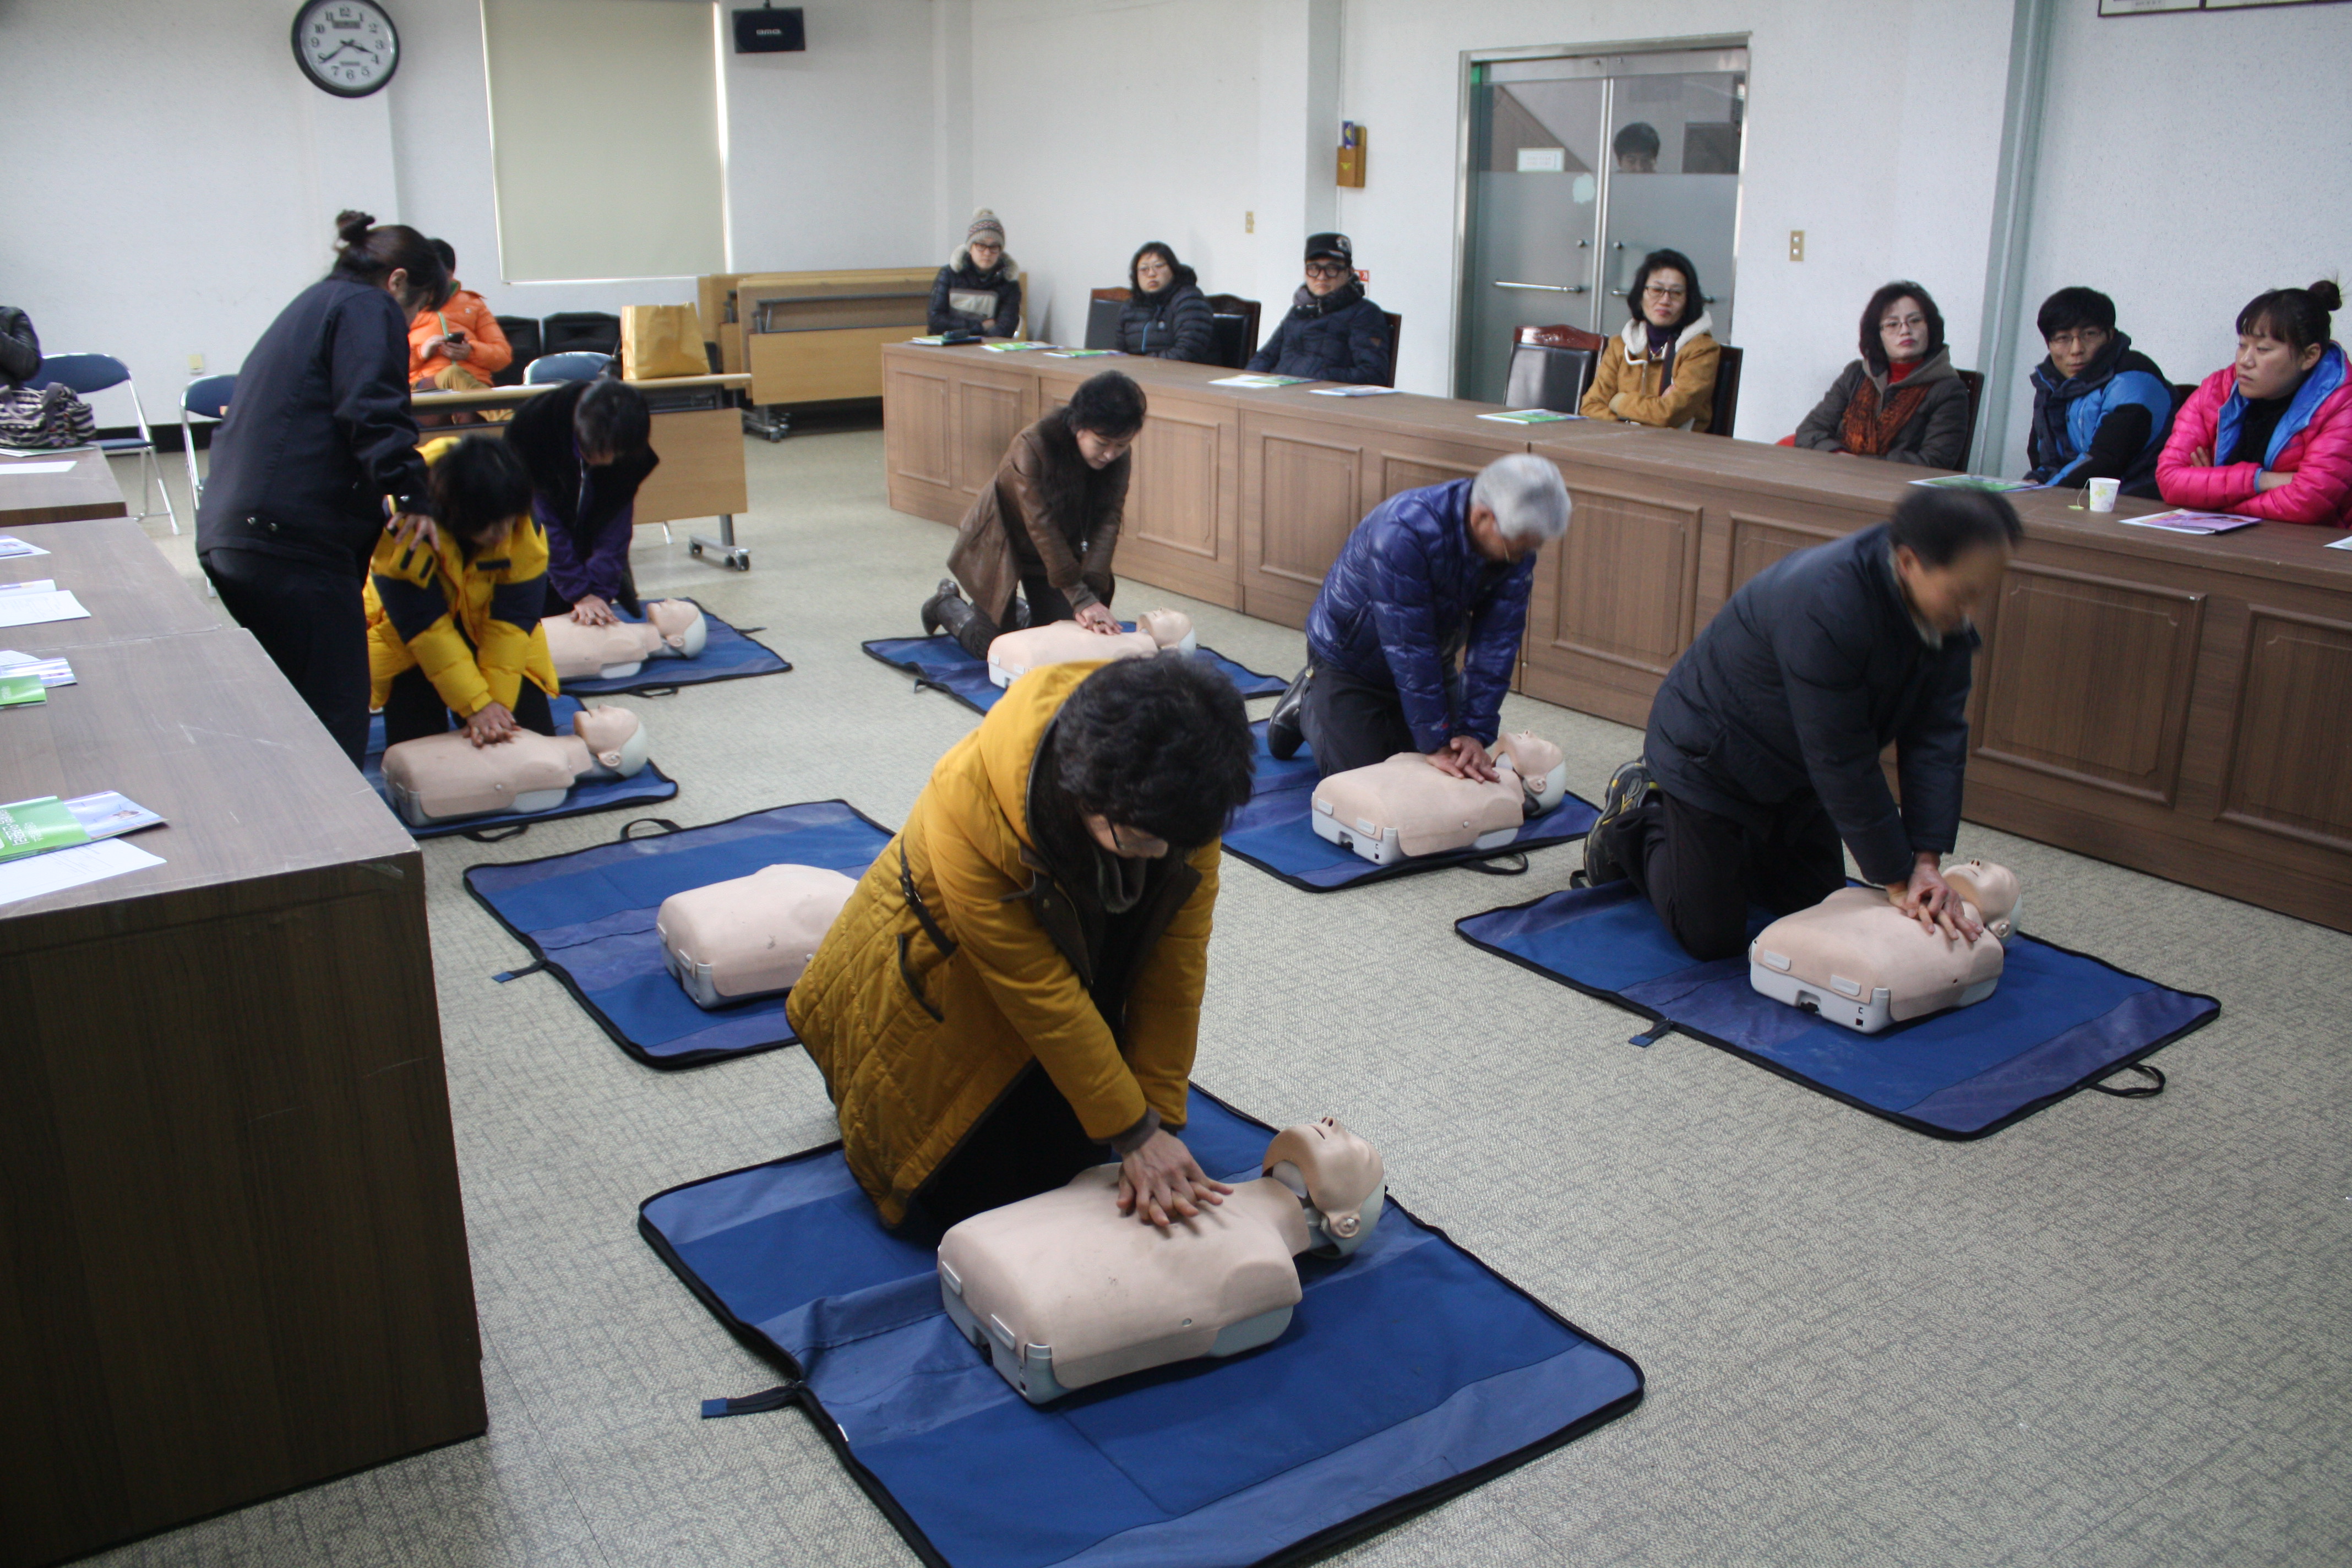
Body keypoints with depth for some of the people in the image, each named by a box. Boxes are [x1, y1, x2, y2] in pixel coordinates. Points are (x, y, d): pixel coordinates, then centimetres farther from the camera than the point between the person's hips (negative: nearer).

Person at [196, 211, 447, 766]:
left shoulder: (309, 307, 28)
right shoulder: (369, 309, 0)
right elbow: (374, 413, -17)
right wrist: (412, 496, -19)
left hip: (225, 532, 10)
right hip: (292, 539, -10)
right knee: (335, 720, -6)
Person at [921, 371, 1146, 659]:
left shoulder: (1119, 459, -18)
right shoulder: (1031, 448, -34)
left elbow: (1107, 523, -21)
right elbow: (1042, 528, -35)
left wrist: (1092, 592, -34)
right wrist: (1081, 599, -37)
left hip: (1061, 551, 5)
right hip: (1001, 547, -5)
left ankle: (1016, 609, 32)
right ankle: (948, 604, 26)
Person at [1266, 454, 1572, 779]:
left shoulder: (1516, 547, -20)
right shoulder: (1404, 532, -39)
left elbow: (1496, 643, -18)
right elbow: (1407, 648, -37)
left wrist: (1475, 733, -25)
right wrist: (1437, 745, -35)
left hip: (1433, 663, 6)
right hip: (1350, 655, -6)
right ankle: (1307, 706, 23)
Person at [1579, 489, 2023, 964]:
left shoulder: (1946, 610, -15)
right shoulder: (1823, 604, -40)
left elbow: (1937, 737, -12)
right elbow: (1843, 763, -34)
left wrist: (1927, 862, -20)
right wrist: (1898, 881, -26)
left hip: (1795, 772, 8)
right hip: (1710, 759, -8)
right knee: (1712, 940, -1)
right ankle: (1637, 818, 22)